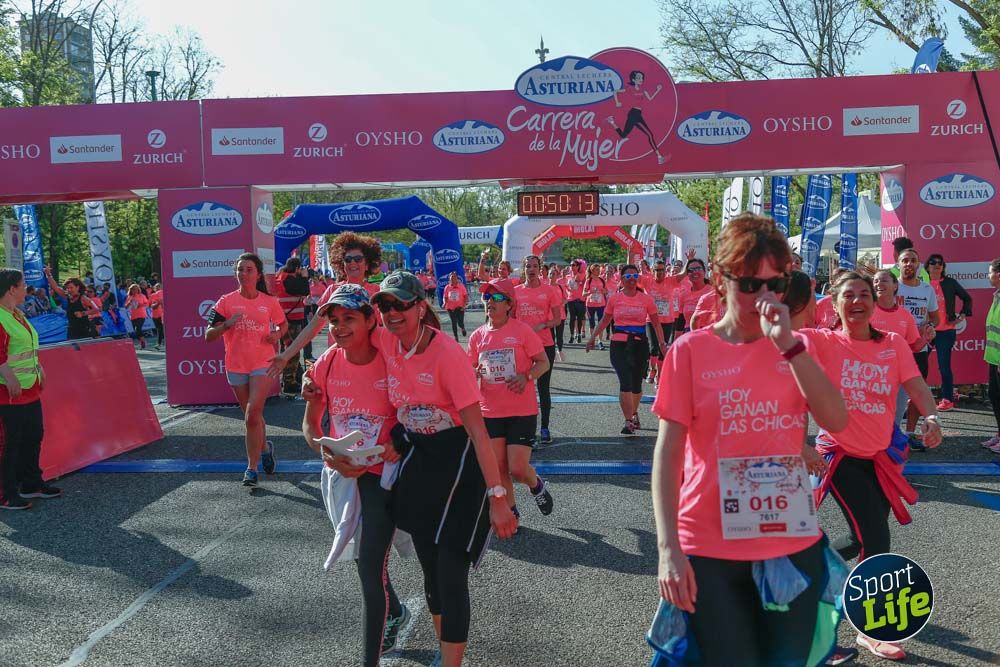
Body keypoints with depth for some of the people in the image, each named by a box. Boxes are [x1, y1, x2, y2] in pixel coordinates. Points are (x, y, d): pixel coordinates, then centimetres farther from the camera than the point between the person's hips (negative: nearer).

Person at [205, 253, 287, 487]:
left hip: (263, 364, -2)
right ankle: (265, 447, 43)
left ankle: (252, 467, -4)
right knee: (252, 416, 15)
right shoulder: (226, 301, -1)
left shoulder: (270, 302, -1)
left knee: (252, 416, -14)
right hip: (236, 366, 2)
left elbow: (283, 324, 18)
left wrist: (277, 334, -4)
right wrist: (226, 324, -20)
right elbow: (208, 336, -2)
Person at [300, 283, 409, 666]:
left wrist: (399, 443, -22)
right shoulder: (326, 365, -7)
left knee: (370, 565, -11)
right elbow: (310, 424, 3)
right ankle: (395, 612, 51)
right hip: (341, 473, 5)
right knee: (364, 558, 22)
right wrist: (327, 455, -15)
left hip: (381, 473, -5)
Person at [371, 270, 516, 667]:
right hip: (418, 459, 6)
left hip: (457, 461, -6)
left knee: (451, 574, -5)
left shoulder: (448, 353, -23)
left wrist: (497, 497, -25)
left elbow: (477, 430, -23)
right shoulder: (386, 342, -6)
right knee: (430, 569, 16)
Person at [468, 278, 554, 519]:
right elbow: (472, 370, 13)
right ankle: (510, 510, 30)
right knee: (498, 468, 7)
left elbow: (543, 363, -4)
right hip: (490, 411, 4)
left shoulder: (522, 330, -8)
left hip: (522, 410, -4)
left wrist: (526, 376, -23)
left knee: (518, 470, -7)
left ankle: (536, 486, 28)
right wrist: (474, 374, -11)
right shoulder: (477, 336, 3)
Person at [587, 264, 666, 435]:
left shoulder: (646, 299, 1)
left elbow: (656, 323, 6)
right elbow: (605, 321, 13)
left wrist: (661, 342, -5)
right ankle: (629, 421, -8)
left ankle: (634, 413, 38)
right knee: (625, 381, -13)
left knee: (636, 383, 12)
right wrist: (593, 337, 7)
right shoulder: (614, 298, 3)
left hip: (640, 344, 1)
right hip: (619, 344, -1)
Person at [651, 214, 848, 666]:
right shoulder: (690, 351, -6)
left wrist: (786, 343, -18)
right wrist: (669, 549, -14)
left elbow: (836, 421, -11)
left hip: (794, 545, 3)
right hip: (711, 551, -3)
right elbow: (667, 454, -7)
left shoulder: (796, 348, 4)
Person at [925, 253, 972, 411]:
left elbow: (967, 298, 13)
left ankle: (948, 399, 6)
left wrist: (962, 316, 4)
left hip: (946, 331, -1)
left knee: (944, 366, -3)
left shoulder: (950, 283, 3)